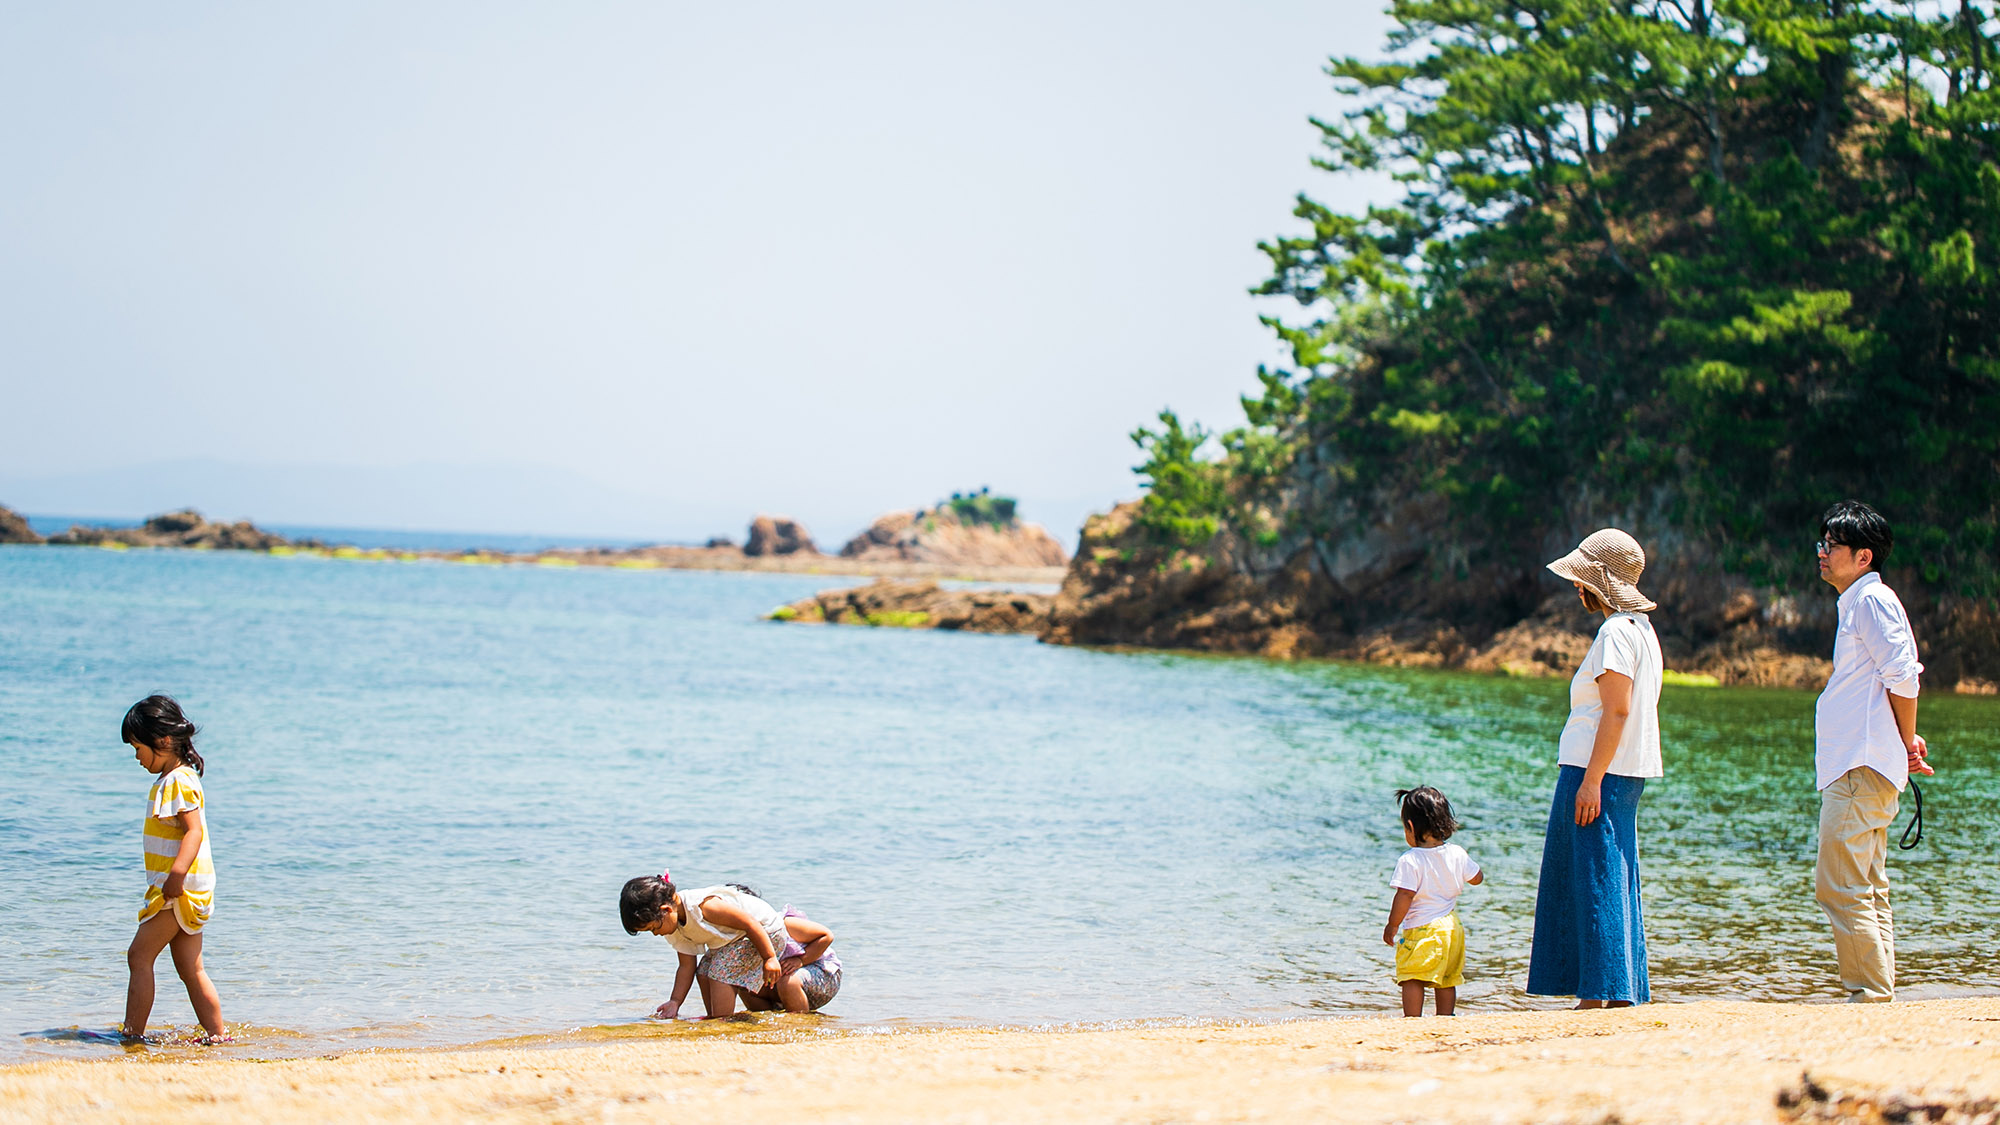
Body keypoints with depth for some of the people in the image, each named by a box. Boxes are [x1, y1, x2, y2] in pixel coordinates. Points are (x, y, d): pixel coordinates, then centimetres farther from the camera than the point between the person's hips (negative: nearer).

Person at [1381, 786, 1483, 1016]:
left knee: (1412, 979, -4)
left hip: (1421, 928, -7)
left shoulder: (1410, 861, -15)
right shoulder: (1457, 855, 2)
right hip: (1452, 926, 7)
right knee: (1447, 980, 16)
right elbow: (1477, 878, 16)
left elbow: (1404, 896, -17)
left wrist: (1392, 925, -6)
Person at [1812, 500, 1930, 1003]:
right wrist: (1908, 742, 15)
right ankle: (1880, 995, 12)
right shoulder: (1859, 602, 21)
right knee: (1867, 891, 11)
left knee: (1838, 887, -13)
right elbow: (1900, 678, 26)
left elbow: (1903, 678, -16)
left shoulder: (1873, 599, -10)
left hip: (1863, 769, -11)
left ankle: (1871, 995, -13)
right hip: (1854, 768, 11)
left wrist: (1907, 743, -7)